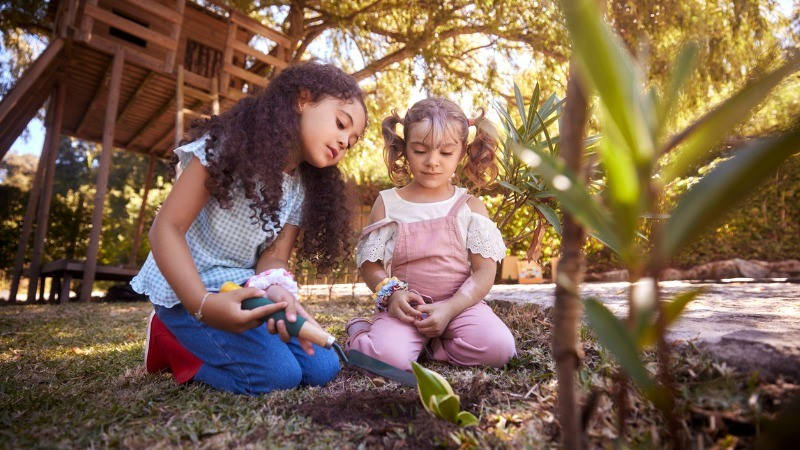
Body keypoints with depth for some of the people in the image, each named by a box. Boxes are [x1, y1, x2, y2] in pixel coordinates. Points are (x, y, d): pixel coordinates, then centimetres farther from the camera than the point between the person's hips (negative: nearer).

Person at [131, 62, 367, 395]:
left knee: (322, 368, -5)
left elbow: (274, 256, -7)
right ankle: (172, 340, 3)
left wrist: (276, 289, -32)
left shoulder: (304, 191, 1)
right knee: (278, 375, -21)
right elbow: (166, 228, -21)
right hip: (187, 289, -6)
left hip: (245, 290, 7)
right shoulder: (230, 146, -17)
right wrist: (203, 304, -35)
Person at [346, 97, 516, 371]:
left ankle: (431, 344, 1)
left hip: (459, 303, 2)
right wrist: (391, 293, -16)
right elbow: (369, 263, 5)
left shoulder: (470, 207, 5)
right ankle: (360, 331, 6)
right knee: (388, 357, -29)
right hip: (405, 306, -1)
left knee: (498, 349, -24)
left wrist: (450, 308, -16)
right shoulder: (387, 203, 5)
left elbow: (485, 271, -1)